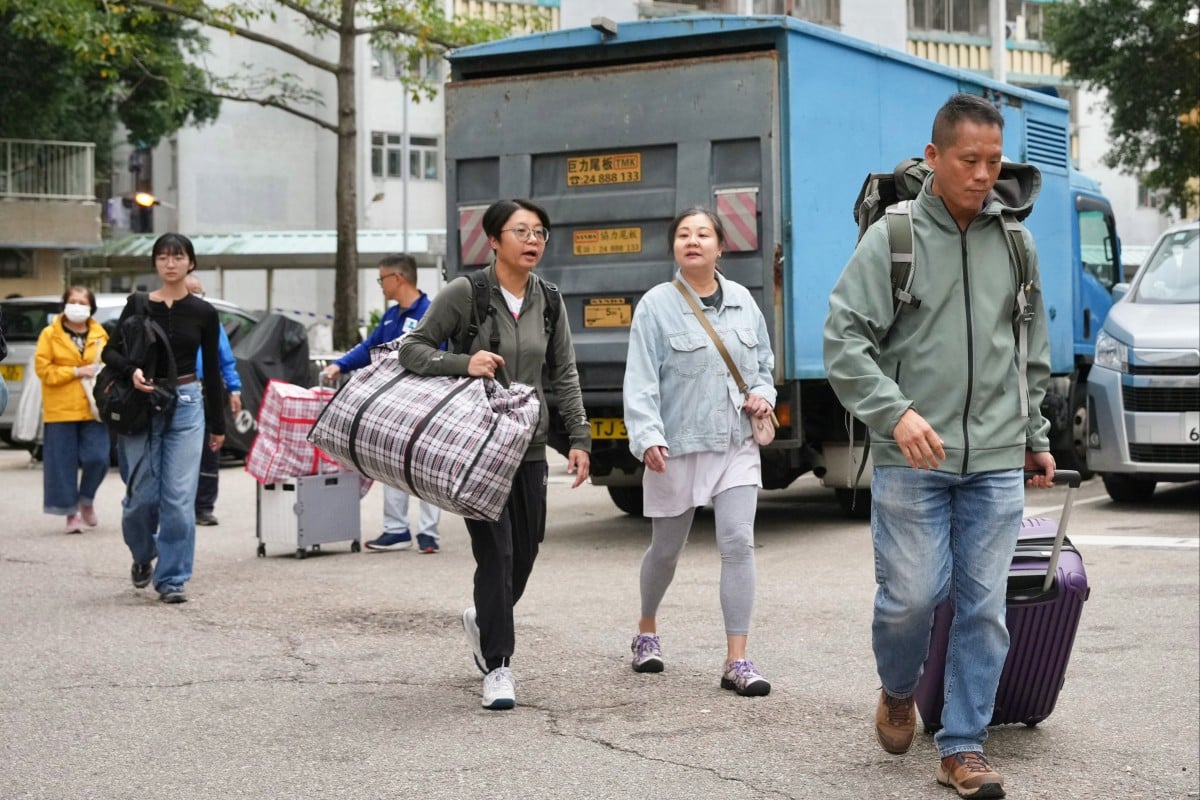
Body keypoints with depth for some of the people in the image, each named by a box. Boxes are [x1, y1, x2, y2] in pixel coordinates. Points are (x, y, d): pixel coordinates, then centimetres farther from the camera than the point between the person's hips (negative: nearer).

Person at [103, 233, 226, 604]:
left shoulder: (204, 313, 3)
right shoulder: (138, 306, 2)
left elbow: (212, 369, 8)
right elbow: (110, 351, 3)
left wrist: (217, 424, 10)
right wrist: (132, 370, -19)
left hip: (186, 406, 0)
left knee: (179, 497, -6)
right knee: (142, 494, 2)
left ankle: (171, 579, 3)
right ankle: (143, 556, 32)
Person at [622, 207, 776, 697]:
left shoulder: (742, 300, 7)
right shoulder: (657, 306, -6)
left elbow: (763, 362, 19)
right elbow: (640, 380, -13)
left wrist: (762, 393, -2)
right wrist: (647, 437, -25)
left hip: (737, 445, 3)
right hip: (678, 448, -2)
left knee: (738, 543, -9)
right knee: (666, 549, 12)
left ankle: (737, 661, -7)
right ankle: (647, 631, 39)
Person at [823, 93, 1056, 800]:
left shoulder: (1015, 243, 10)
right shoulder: (893, 237, -3)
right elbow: (845, 340, -8)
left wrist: (1035, 436, 20)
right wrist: (896, 412, -19)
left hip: (997, 462, 3)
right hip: (912, 458, -3)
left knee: (984, 605, 1)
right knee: (912, 595, -3)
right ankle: (898, 692, 28)